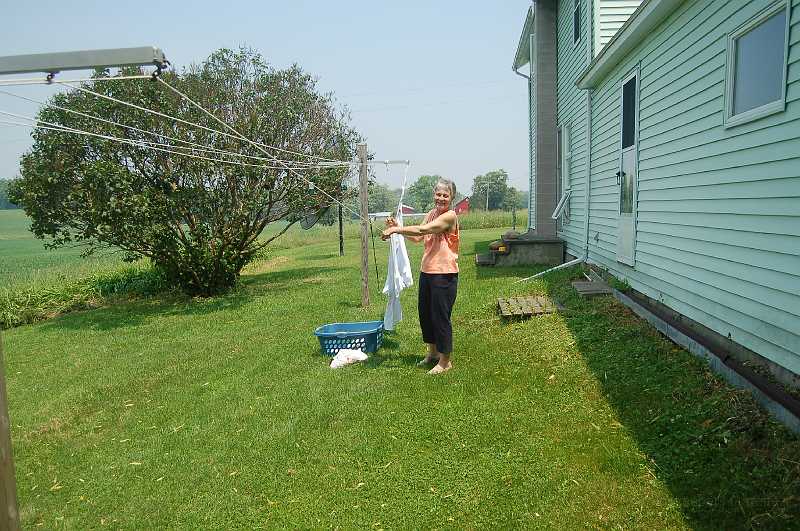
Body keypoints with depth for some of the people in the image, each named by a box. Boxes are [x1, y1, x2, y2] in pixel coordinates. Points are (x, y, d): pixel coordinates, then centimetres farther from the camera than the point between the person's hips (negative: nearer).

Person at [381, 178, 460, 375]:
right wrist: (397, 227, -5)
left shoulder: (450, 216, -15)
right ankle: (433, 352, 37)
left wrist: (396, 230, -24)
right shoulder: (431, 214, 12)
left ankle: (445, 361, 16)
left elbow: (423, 229, -26)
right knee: (425, 313, 17)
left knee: (441, 316, 0)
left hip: (444, 274, -8)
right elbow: (418, 238, 7)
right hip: (426, 271, 8)